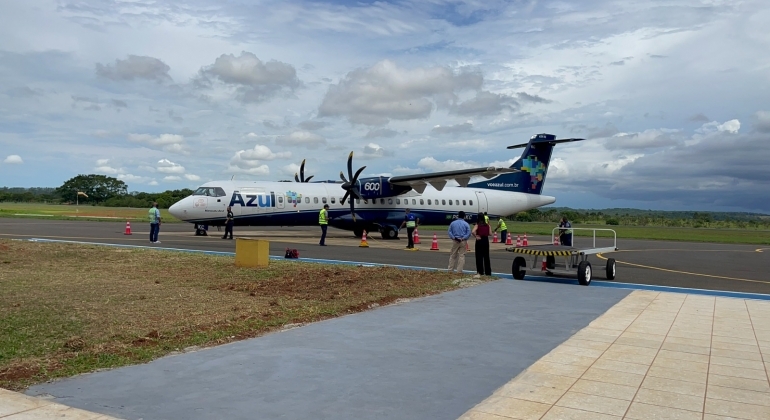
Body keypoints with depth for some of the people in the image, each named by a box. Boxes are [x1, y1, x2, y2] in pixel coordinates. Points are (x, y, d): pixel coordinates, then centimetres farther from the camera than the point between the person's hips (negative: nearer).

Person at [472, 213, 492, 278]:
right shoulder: (487, 225, 3)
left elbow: (473, 231, -24)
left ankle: (480, 272, -4)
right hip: (486, 240, 4)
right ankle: (488, 272, 22)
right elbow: (489, 233, 2)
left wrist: (476, 237, -11)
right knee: (486, 256, 14)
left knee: (479, 257, 1)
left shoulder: (477, 225, -8)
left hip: (479, 241, -4)